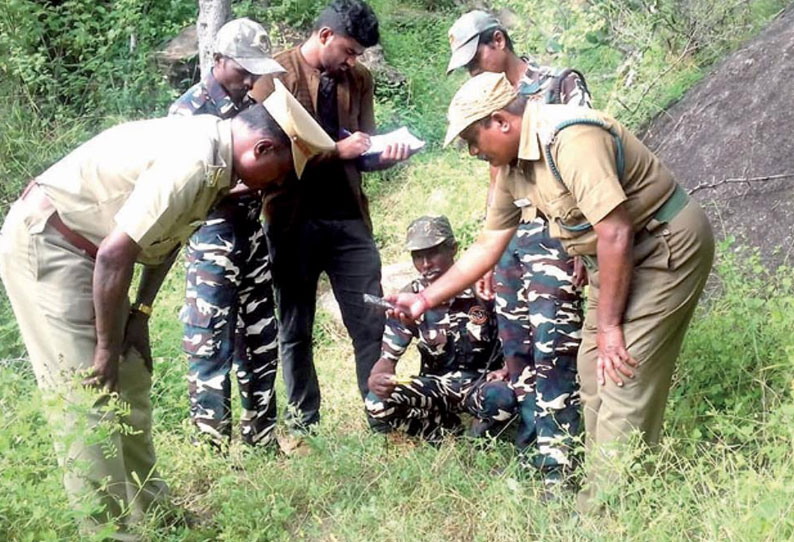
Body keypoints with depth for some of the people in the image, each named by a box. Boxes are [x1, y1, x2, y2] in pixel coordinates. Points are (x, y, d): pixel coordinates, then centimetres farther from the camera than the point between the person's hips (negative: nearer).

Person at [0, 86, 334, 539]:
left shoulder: (215, 150, 2)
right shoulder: (192, 164, -28)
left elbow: (166, 234, 13)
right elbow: (114, 254, -29)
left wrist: (141, 313, 8)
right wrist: (106, 349, -18)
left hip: (84, 247, 10)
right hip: (44, 243, -10)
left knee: (130, 381, 14)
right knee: (88, 396, -9)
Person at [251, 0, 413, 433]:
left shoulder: (358, 80, 11)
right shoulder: (276, 75, -3)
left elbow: (361, 153, 13)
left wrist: (384, 156, -9)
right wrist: (336, 150, -16)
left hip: (349, 218, 4)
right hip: (294, 220, -4)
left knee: (372, 326, 2)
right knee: (296, 332, 7)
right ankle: (302, 427, 16)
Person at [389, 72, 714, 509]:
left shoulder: (569, 138, -26)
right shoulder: (512, 166, 3)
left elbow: (615, 232, -29)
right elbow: (487, 247, 13)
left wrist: (608, 325, -21)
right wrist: (425, 300, 10)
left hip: (667, 244, -10)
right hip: (615, 257, 10)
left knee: (623, 375, -13)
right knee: (594, 370, 12)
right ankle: (602, 494, 22)